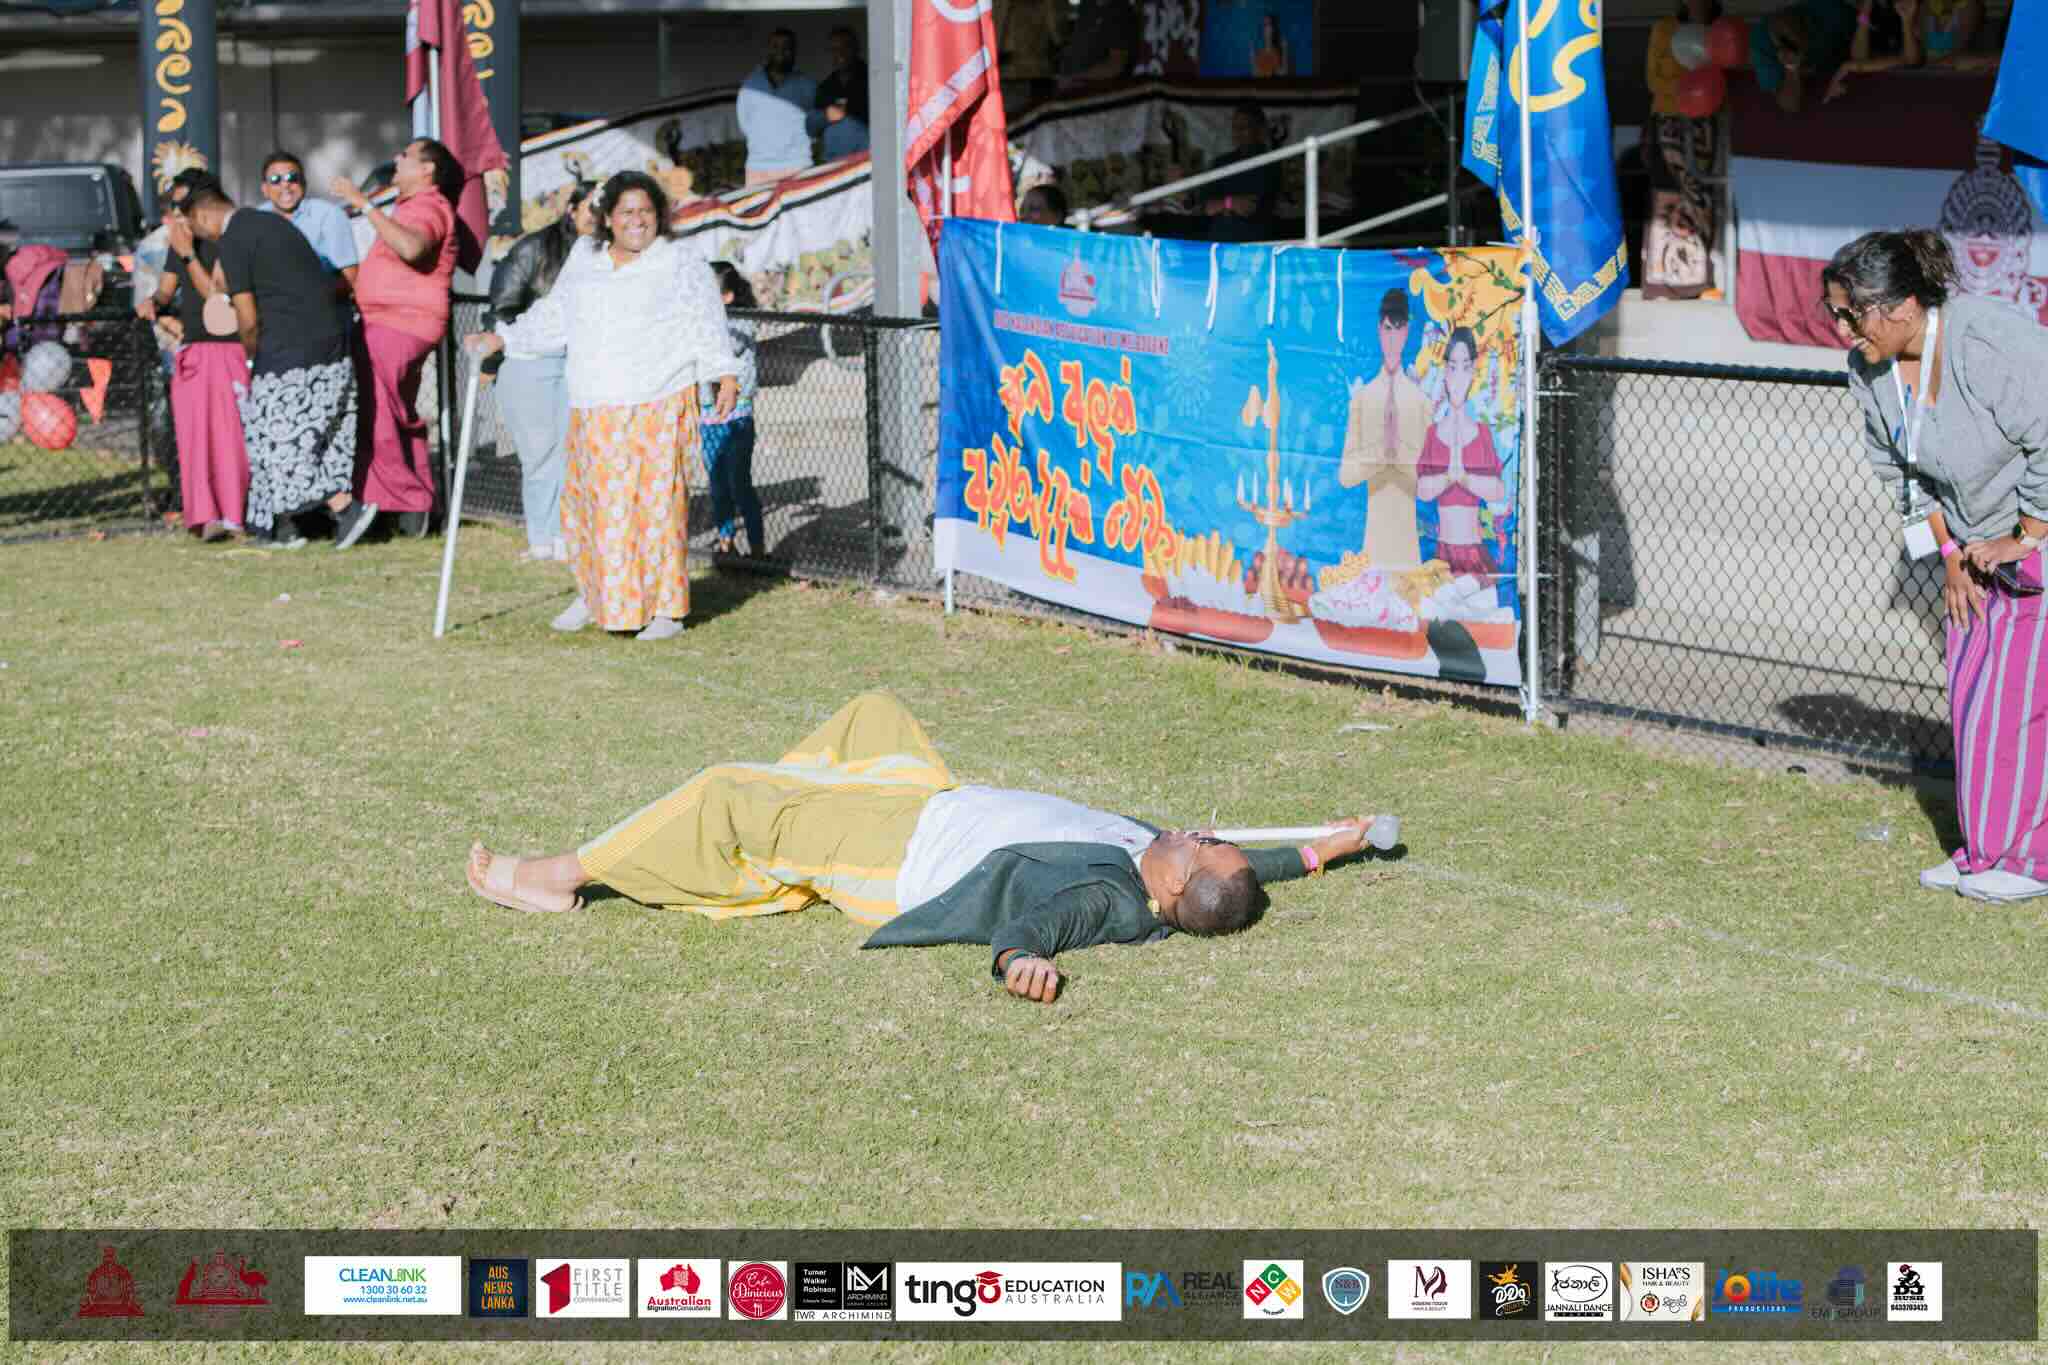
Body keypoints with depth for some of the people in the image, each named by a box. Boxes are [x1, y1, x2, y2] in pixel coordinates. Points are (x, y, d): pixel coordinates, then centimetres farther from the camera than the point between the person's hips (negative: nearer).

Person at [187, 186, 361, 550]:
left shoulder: (231, 243, -7)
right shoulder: (272, 222, 19)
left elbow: (248, 319, -10)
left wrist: (251, 354, 11)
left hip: (289, 349, -8)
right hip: (333, 340, 8)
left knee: (279, 437, 0)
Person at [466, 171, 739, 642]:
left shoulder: (683, 268, 1)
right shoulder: (583, 262, 15)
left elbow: (707, 327, -6)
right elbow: (551, 320, 25)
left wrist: (726, 376, -18)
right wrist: (498, 339, 22)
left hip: (658, 409, -5)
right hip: (594, 413, 5)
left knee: (657, 501, -6)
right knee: (587, 502, 9)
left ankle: (666, 608, 1)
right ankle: (596, 596, 28)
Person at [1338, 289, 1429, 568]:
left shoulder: (1420, 398, 3)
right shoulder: (1363, 396, 4)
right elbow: (1345, 473, 2)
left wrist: (1404, 457, -17)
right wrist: (1377, 458, -14)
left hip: (1409, 529, 0)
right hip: (1375, 529, 0)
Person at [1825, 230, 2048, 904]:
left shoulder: (1993, 345, -30)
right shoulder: (1870, 367, -4)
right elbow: (1902, 468, 10)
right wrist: (1951, 552, 6)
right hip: (1982, 543, 8)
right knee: (1971, 689, 7)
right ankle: (1984, 848, 16)